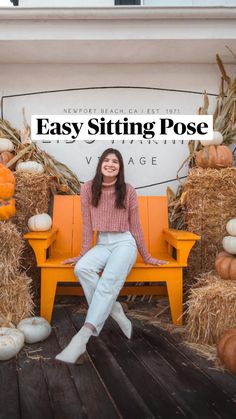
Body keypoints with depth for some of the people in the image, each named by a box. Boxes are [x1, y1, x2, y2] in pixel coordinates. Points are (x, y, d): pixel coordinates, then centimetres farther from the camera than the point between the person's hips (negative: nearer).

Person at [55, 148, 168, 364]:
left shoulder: (128, 191, -1)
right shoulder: (88, 188, 1)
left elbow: (135, 225, 5)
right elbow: (87, 224, 4)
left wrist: (146, 256, 8)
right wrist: (83, 253, 3)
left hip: (124, 243, -2)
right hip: (102, 244, 3)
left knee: (109, 281, -30)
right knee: (82, 268, -31)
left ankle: (83, 336, -38)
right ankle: (113, 309, -15)